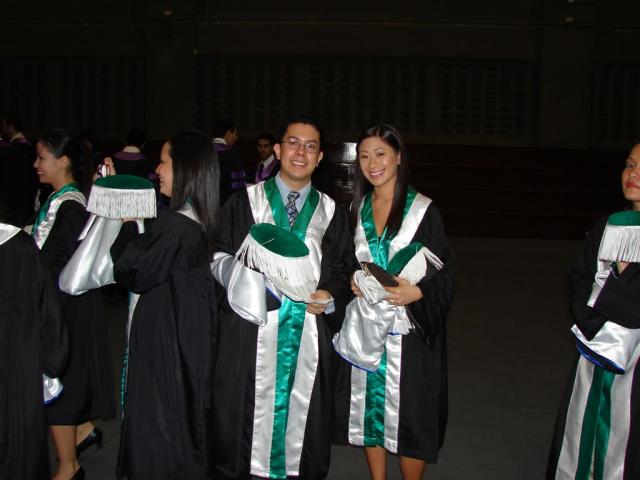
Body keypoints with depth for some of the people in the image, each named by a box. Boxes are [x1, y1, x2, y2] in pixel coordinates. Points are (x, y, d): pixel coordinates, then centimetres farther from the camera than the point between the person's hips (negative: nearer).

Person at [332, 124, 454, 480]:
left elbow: (445, 270, -5)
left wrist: (417, 292, -22)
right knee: (370, 407, 12)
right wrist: (351, 280, -3)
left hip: (408, 328, -4)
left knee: (409, 413, 1)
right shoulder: (358, 209, 9)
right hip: (364, 325, 5)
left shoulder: (423, 210, -6)